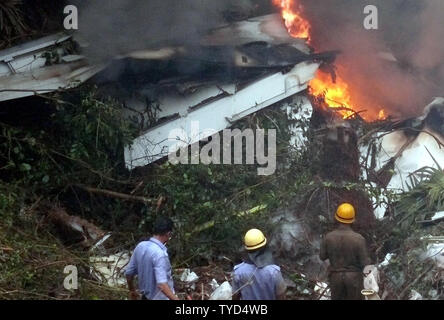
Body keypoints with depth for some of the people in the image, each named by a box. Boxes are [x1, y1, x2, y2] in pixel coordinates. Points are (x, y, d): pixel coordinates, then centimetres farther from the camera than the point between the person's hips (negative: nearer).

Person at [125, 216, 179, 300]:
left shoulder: (140, 246, -3)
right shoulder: (159, 253, -27)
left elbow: (129, 272, 7)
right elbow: (161, 284, -35)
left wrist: (132, 290, 22)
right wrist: (176, 300, -36)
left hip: (146, 297, 8)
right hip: (160, 298, -8)